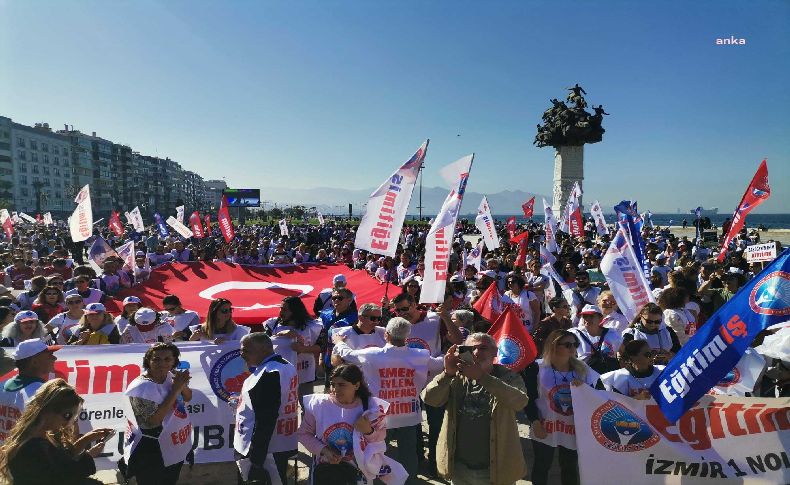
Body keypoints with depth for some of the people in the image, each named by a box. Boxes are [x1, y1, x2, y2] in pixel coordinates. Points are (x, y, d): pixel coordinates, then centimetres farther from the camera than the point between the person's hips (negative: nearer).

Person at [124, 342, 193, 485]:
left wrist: (182, 385, -17)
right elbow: (154, 420, -28)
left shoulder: (171, 376, -5)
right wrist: (175, 389, -27)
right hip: (152, 454, -7)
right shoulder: (142, 387, -23)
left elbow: (187, 398, 5)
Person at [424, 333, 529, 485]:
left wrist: (482, 376, -35)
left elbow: (520, 401, -27)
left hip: (497, 469, -2)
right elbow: (430, 398, -12)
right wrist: (447, 373, -29)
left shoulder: (508, 377, -6)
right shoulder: (457, 379, 0)